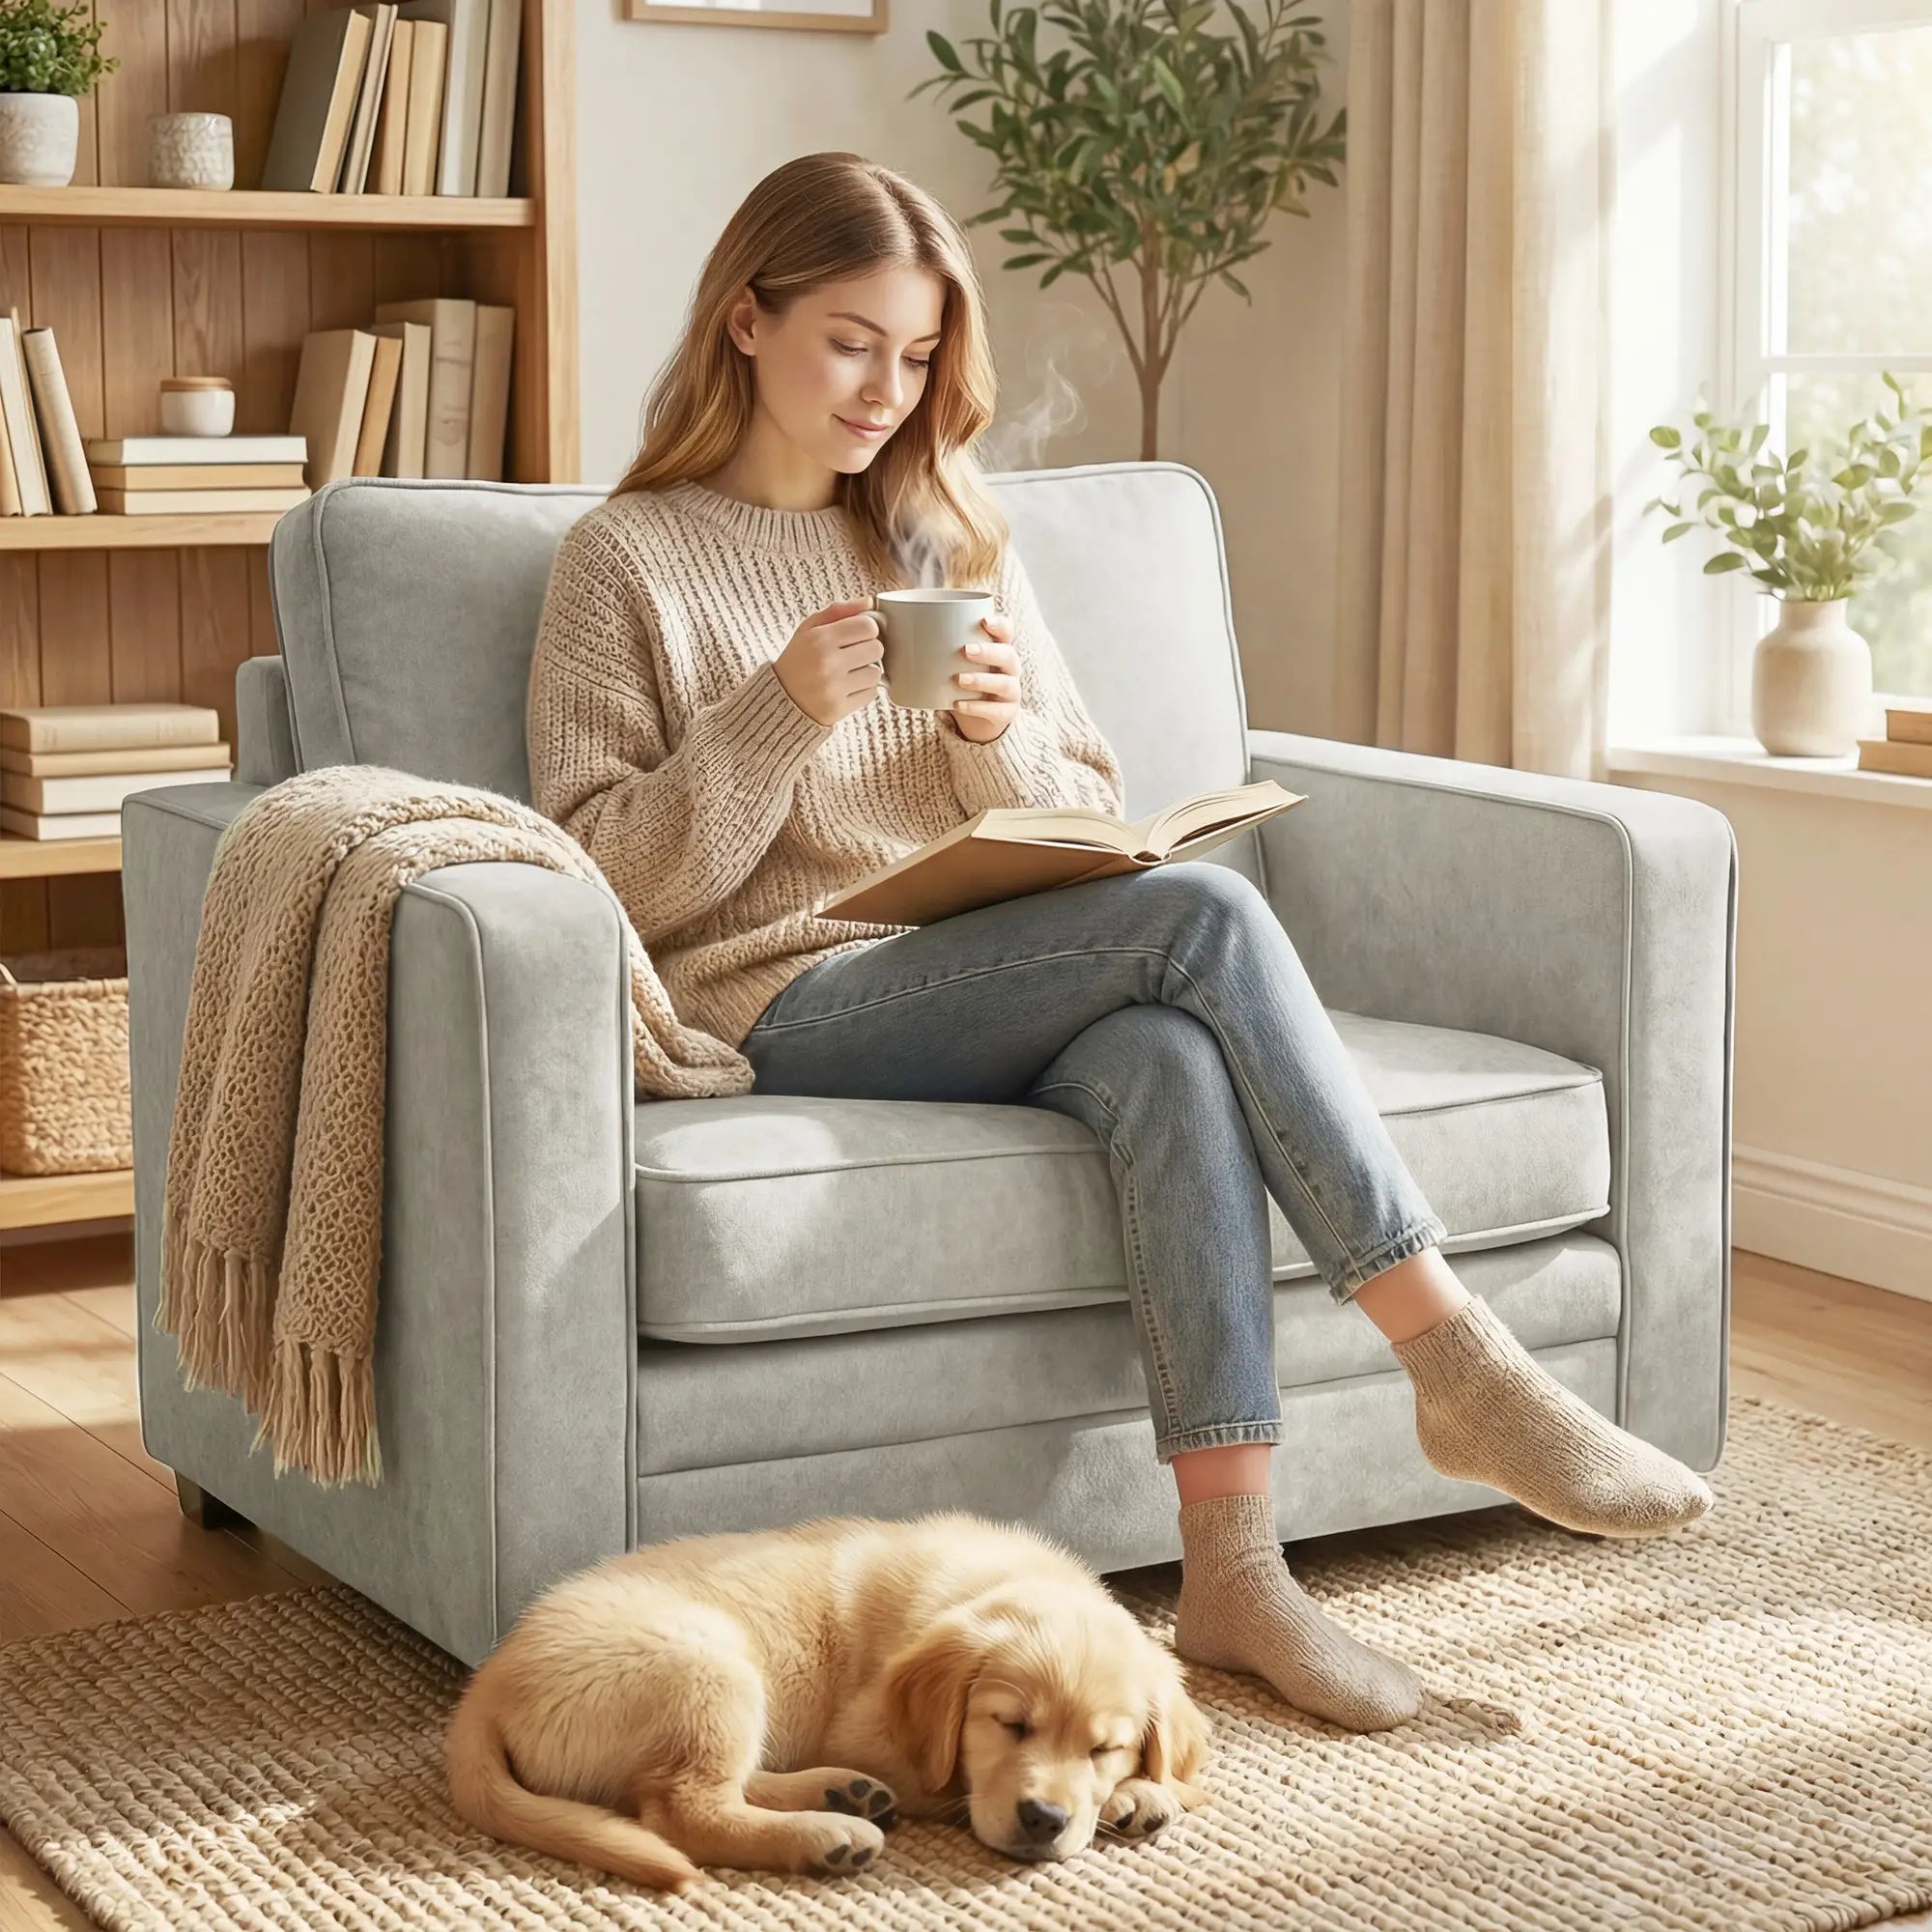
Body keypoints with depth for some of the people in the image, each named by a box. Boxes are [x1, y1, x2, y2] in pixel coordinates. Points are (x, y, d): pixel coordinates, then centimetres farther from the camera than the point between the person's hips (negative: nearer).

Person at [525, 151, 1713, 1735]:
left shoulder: (955, 538, 20)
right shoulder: (626, 560, 6)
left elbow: (1088, 827, 17)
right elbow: (603, 882, -3)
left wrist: (998, 739, -5)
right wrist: (781, 714, -16)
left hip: (995, 985, 4)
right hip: (789, 1011, -4)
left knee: (1172, 1057, -34)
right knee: (1204, 915, -28)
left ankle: (1231, 1565, -36)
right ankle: (1462, 1367, -24)